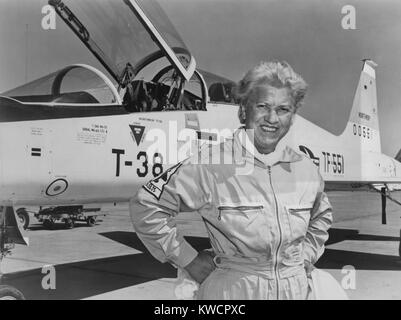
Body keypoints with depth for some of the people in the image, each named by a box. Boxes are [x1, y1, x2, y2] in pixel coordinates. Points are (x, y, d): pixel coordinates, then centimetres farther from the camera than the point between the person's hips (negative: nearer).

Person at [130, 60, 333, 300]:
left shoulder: (306, 170, -2)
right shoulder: (212, 166, -16)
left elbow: (321, 216, 19)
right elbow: (146, 206, -12)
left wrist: (305, 257, 8)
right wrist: (189, 260, -8)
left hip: (296, 289, 4)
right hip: (230, 290, -4)